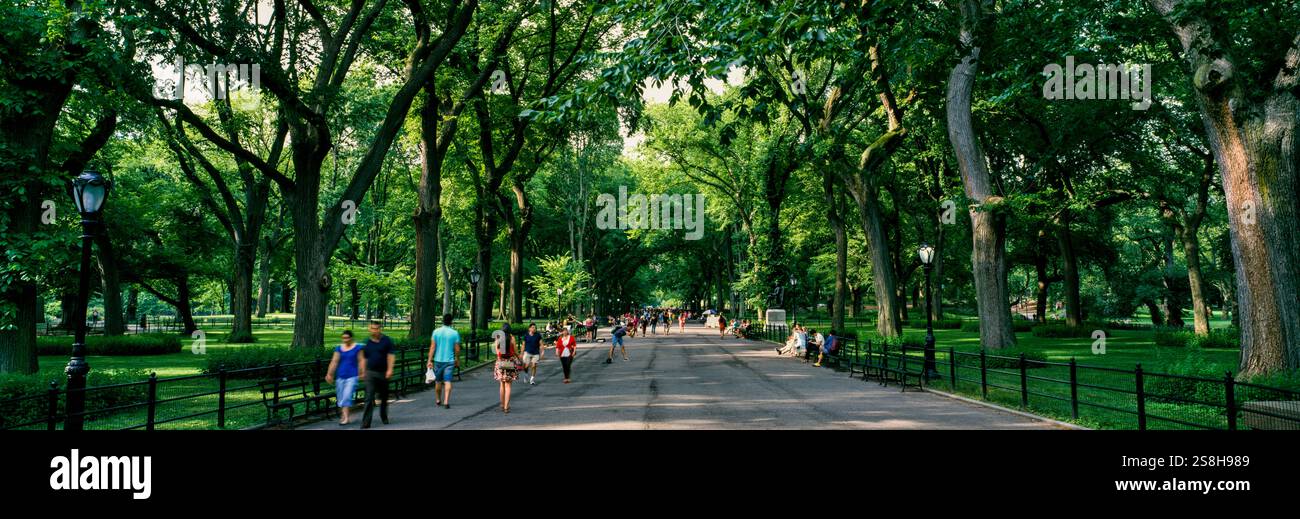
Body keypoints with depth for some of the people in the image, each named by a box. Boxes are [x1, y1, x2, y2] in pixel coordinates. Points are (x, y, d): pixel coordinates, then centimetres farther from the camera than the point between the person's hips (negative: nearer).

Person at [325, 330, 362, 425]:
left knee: (347, 396, -14)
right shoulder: (339, 348, 8)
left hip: (352, 376, -4)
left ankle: (346, 417, -11)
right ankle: (347, 416, 20)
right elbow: (334, 362, 5)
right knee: (340, 398, 7)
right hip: (340, 376, 4)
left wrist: (362, 373, -10)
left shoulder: (357, 348, 0)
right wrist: (329, 374, 0)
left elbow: (360, 361, -3)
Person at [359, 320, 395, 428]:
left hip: (383, 373, 0)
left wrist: (390, 370, -13)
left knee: (384, 397, 14)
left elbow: (391, 356, -4)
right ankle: (365, 422, -12)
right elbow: (364, 359, 12)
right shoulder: (367, 342, 6)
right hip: (370, 373, 0)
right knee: (369, 398, -10)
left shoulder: (386, 341, -1)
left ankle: (384, 417, 34)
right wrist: (363, 372, 7)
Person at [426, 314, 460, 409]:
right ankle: (446, 401, -14)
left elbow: (432, 347, -5)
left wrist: (430, 360, -3)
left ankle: (438, 400, 29)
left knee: (438, 381, 15)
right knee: (447, 381, -3)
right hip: (449, 361, -2)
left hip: (438, 360, 2)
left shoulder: (436, 332, -2)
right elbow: (457, 349, -2)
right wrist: (457, 360, 13)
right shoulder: (455, 333, -5)